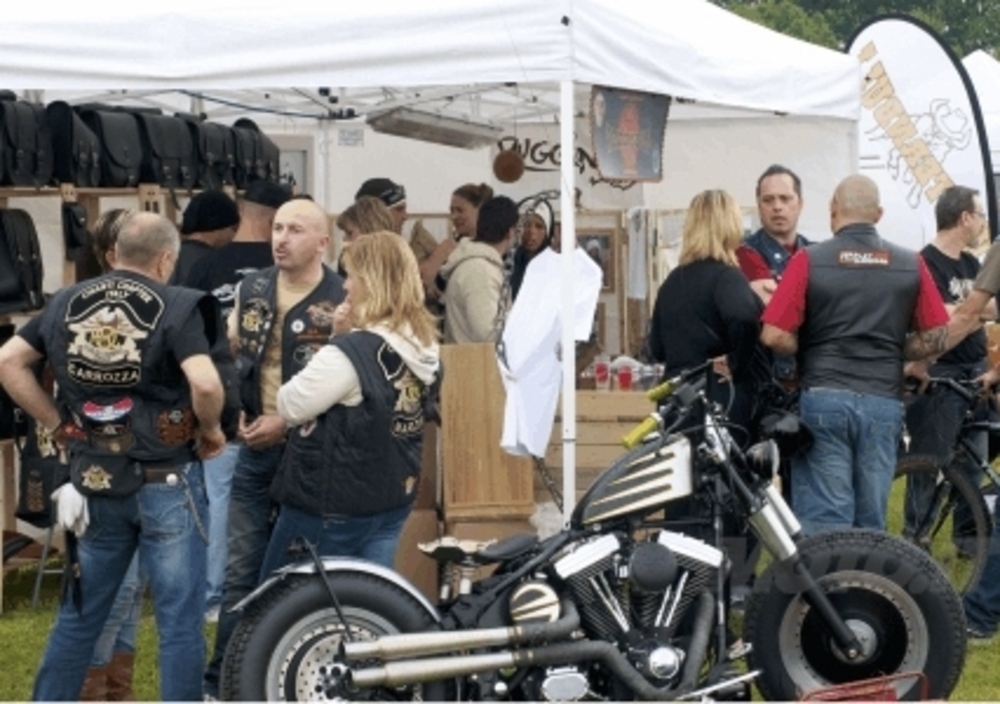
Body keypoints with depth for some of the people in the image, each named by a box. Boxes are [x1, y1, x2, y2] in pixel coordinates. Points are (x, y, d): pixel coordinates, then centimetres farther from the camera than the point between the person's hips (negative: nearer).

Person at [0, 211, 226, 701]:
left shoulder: (66, 303, 6)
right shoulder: (175, 306, -10)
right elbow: (205, 384, -24)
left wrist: (56, 423, 9)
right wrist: (210, 429, -5)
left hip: (93, 478, 5)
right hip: (165, 480, -5)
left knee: (79, 612, 17)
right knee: (178, 618, 3)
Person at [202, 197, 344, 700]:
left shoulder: (343, 301, -9)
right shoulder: (251, 289, 8)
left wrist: (288, 422, -16)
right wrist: (231, 412, 1)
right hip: (255, 450, 4)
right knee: (241, 571, 7)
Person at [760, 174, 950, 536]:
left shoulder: (809, 260, -2)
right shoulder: (911, 264, 5)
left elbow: (774, 336, -8)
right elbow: (935, 338, 4)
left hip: (823, 399, -2)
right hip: (883, 401, 3)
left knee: (824, 521, -3)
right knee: (871, 523, 9)